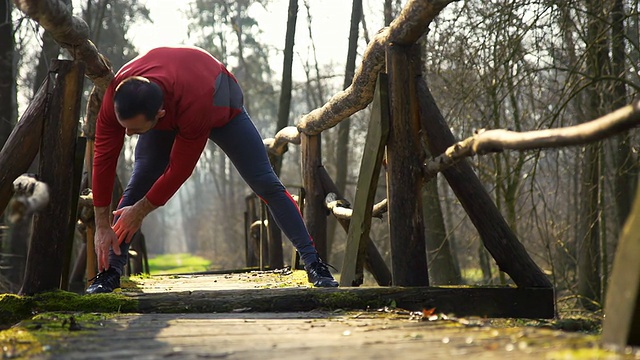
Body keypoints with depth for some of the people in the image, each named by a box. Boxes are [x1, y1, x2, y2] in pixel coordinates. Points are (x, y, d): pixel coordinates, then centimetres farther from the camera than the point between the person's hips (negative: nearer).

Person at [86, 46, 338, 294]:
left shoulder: (194, 106, -50)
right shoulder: (115, 98, -38)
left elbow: (179, 170, -37)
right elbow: (103, 160, -29)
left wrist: (140, 211, -27)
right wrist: (102, 227, -28)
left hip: (220, 105, -3)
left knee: (267, 184, -8)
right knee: (138, 184, -15)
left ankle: (313, 263, 0)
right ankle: (110, 272, -8)